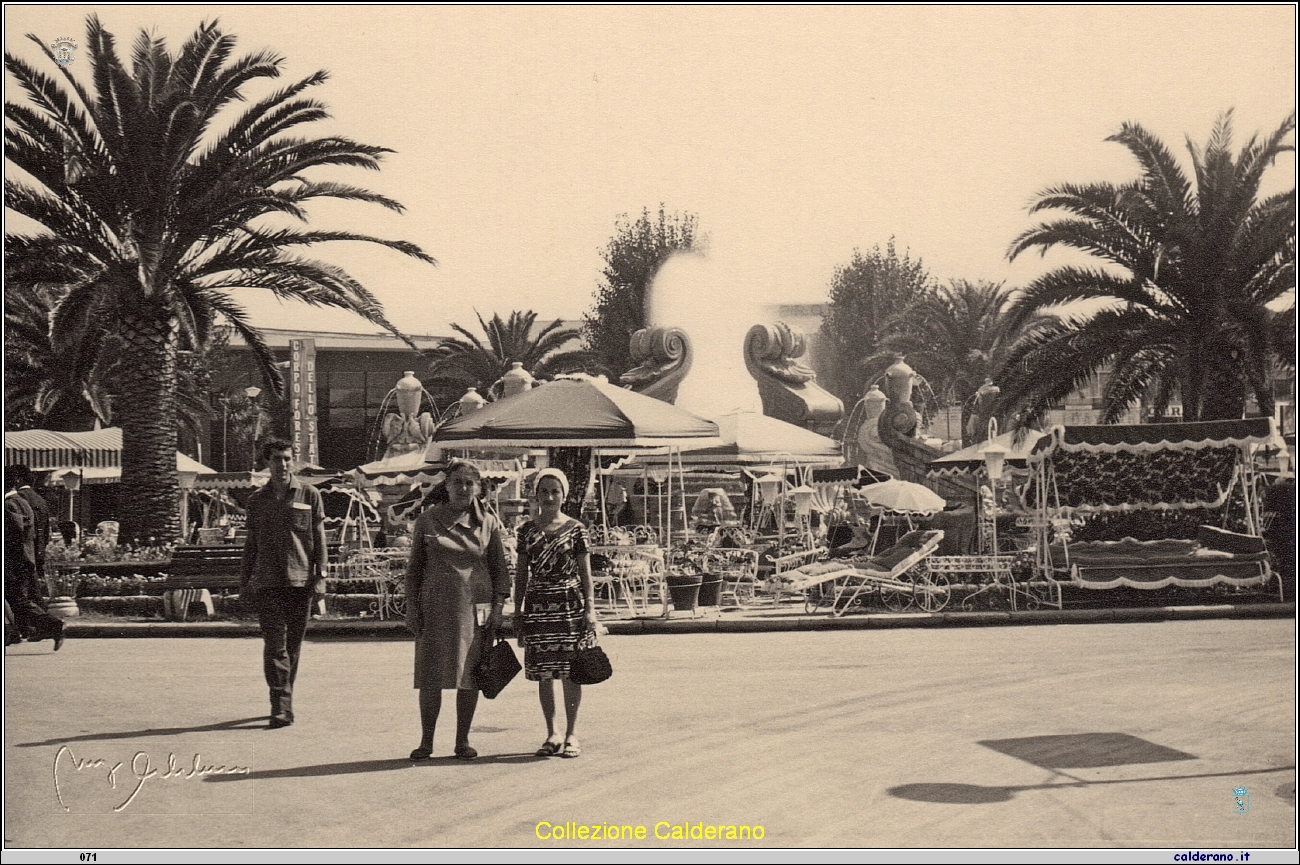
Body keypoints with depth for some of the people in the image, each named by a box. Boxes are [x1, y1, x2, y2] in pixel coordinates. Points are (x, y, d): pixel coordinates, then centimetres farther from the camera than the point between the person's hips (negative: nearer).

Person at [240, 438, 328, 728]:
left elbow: (319, 538, 6)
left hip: (300, 581, 0)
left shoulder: (309, 495, 6)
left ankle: (284, 701, 20)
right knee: (274, 644, -8)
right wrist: (244, 581, 14)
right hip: (267, 582, 0)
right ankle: (281, 707, -10)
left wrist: (320, 575, -1)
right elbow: (251, 544, 17)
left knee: (293, 645, 6)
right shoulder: (257, 500, 11)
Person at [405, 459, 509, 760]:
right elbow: (414, 567, 8)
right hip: (435, 608, -1)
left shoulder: (488, 523, 5)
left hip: (475, 608, 1)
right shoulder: (427, 521, 4)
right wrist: (412, 608, 2)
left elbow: (499, 568, 8)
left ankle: (463, 741, 16)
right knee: (430, 678, 0)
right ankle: (426, 741, 12)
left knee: (470, 678, 4)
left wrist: (497, 608, 0)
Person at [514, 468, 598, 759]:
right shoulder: (527, 530, 8)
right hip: (537, 606, 2)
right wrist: (518, 610, 8)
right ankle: (551, 735, 14)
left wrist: (590, 607, -4)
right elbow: (521, 573, 12)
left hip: (570, 604, -2)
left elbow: (585, 573, 3)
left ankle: (570, 735, 8)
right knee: (543, 674, 4)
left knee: (571, 672, -1)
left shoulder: (575, 529, 2)